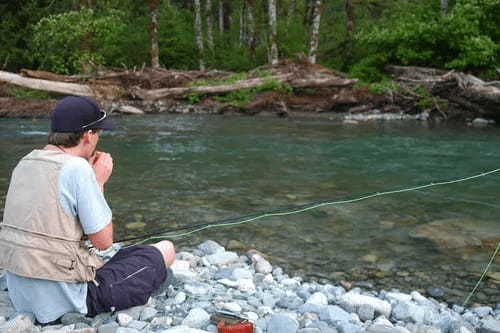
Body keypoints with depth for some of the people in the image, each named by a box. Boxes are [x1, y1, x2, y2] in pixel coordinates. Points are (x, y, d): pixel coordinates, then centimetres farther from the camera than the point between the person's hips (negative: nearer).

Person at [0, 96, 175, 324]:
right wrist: (99, 182, -4)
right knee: (165, 251, 2)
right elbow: (103, 241, -12)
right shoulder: (77, 168, -20)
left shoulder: (25, 163, 4)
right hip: (65, 301, -8)